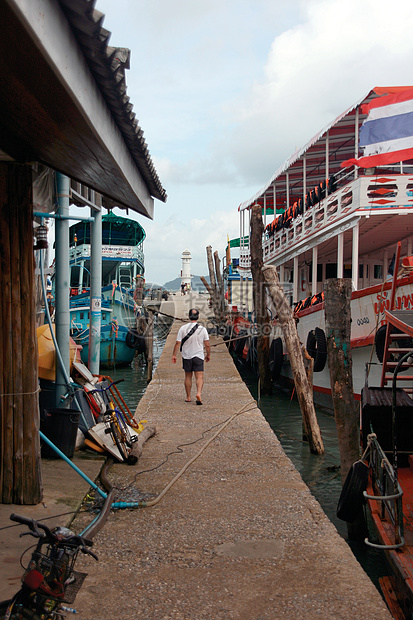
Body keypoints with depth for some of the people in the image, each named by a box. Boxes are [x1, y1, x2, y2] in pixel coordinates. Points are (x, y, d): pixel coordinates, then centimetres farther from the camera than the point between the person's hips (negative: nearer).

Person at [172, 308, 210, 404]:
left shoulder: (183, 328, -7)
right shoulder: (202, 329, -7)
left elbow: (177, 343, -6)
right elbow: (207, 345, -2)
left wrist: (174, 355, 3)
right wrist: (208, 355, 13)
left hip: (186, 356, 1)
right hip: (198, 356, -1)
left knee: (188, 377, 13)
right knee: (199, 377, -2)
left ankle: (188, 397, 18)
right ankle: (198, 393, -25)